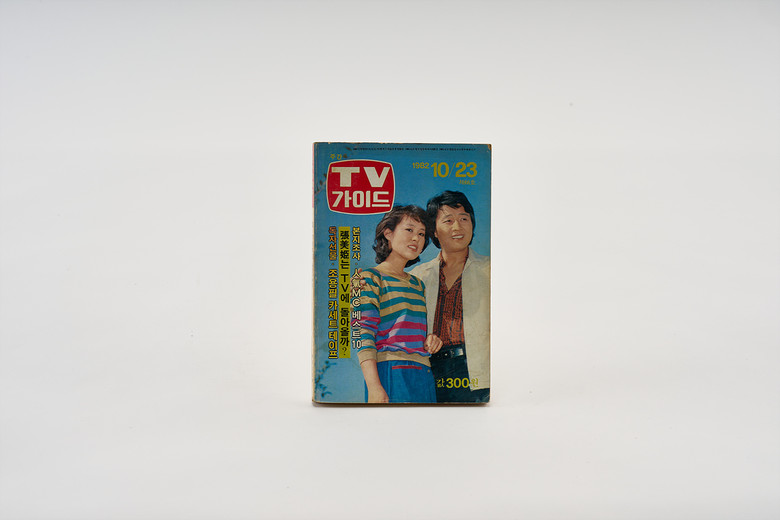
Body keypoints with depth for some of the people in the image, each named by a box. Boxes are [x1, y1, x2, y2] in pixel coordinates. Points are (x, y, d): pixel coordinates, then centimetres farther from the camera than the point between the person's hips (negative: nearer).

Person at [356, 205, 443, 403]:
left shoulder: (418, 283, 20)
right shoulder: (370, 279, -1)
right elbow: (363, 336, -10)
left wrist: (430, 341, 5)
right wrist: (374, 387, -20)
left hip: (424, 376, 7)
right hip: (390, 374, -6)